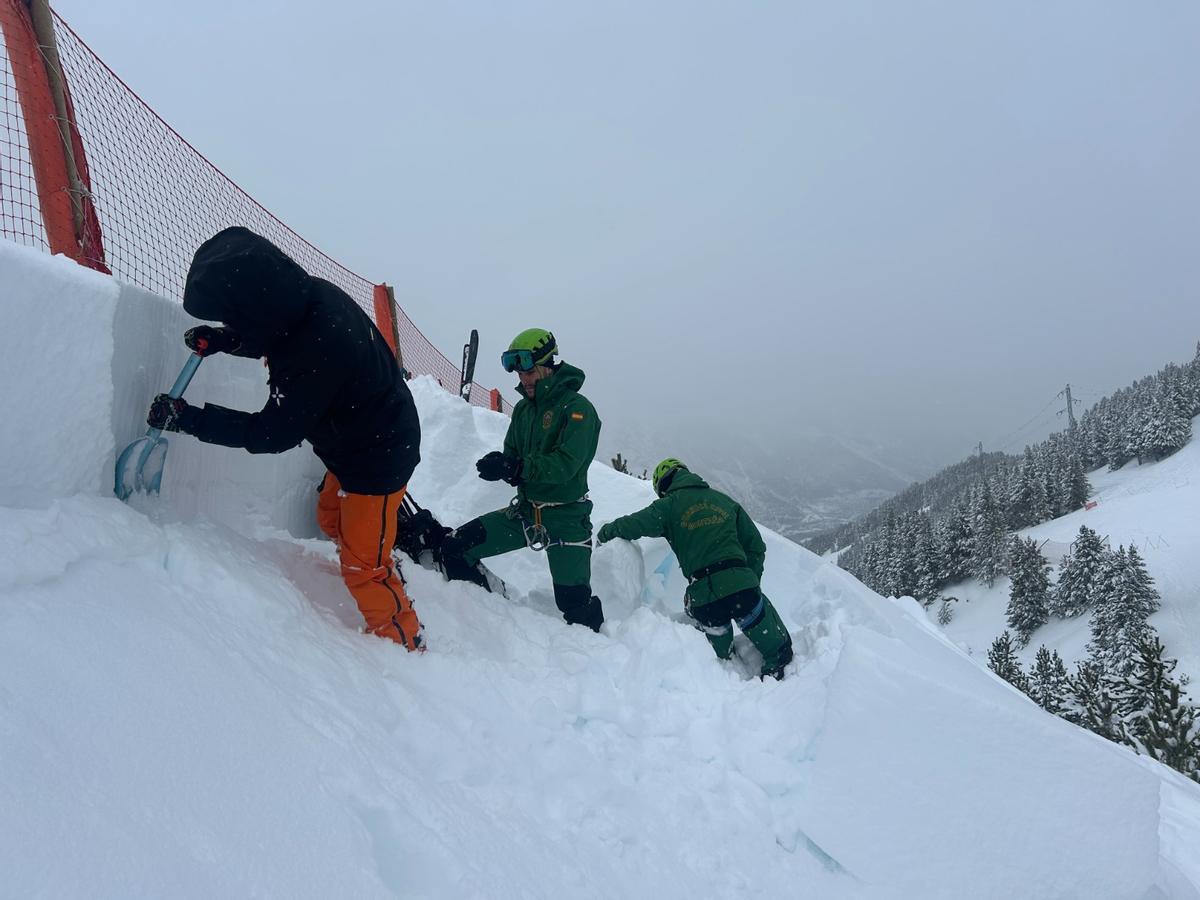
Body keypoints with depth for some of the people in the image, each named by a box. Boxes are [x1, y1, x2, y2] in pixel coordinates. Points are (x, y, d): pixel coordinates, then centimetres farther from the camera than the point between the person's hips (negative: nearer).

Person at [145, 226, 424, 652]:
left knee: (363, 569, 3)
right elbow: (276, 339, 12)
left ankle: (403, 642, 22)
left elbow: (271, 433, -24)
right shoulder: (309, 296, -13)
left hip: (377, 458, -9)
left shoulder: (315, 356, -38)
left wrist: (186, 419, -18)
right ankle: (384, 568, 49)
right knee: (331, 518, 28)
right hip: (355, 441, 9)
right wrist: (223, 341, -5)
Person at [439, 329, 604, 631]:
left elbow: (565, 464, -25)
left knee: (576, 607, -2)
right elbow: (512, 457, 9)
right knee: (454, 550, -5)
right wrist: (500, 464, -15)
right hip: (525, 512, 7)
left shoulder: (577, 408, -13)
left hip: (566, 518, -6)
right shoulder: (523, 409, 10)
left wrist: (513, 467, -36)